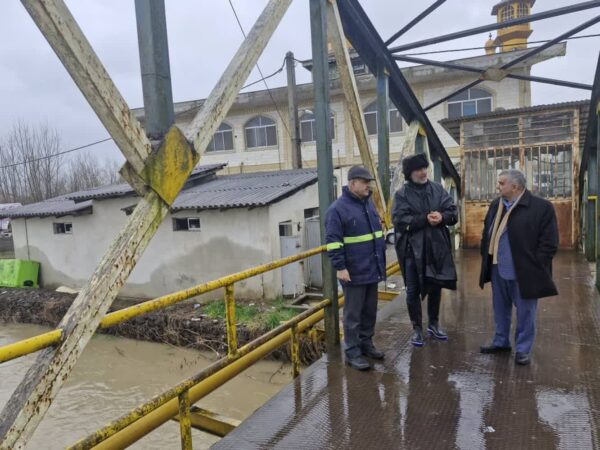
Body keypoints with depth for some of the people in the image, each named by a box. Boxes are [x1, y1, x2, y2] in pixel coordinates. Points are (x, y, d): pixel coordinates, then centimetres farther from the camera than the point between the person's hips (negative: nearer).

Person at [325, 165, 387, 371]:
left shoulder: (369, 203, 12)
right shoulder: (338, 208, -14)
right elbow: (333, 241, -17)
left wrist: (381, 259, 20)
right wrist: (340, 267, -20)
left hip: (372, 269, 8)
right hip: (354, 272, -8)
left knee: (370, 311, 16)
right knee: (353, 314, 2)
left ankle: (366, 343, 31)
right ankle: (352, 352, 13)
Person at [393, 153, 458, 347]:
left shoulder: (438, 189, 5)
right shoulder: (402, 194, -6)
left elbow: (453, 212, 2)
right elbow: (399, 220, -17)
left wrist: (442, 217, -20)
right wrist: (425, 219, -24)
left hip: (437, 247, 4)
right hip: (412, 249, -4)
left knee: (436, 286, 16)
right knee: (413, 290, 4)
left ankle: (434, 324, 35)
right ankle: (417, 329, 20)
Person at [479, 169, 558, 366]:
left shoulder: (542, 207, -13)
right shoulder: (496, 205, 8)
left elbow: (549, 243, -12)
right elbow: (487, 233, 16)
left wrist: (534, 268, -14)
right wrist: (486, 259, 9)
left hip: (524, 273, -6)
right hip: (498, 271, 6)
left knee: (525, 313, 8)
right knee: (501, 310, 18)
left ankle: (523, 349, 23)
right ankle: (501, 342, 34)